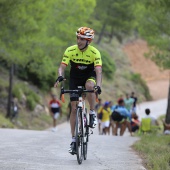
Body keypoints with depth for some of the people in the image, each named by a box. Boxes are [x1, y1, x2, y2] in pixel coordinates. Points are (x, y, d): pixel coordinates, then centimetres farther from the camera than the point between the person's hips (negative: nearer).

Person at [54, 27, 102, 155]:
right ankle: (74, 140, 1)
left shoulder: (94, 52, -22)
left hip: (89, 76, -2)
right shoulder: (70, 51, -18)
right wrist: (60, 77, -46)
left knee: (89, 85, -39)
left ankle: (93, 114, -18)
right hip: (75, 79, 2)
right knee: (74, 108, -5)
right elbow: (62, 67, -23)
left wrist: (98, 85, -49)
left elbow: (98, 71, -32)